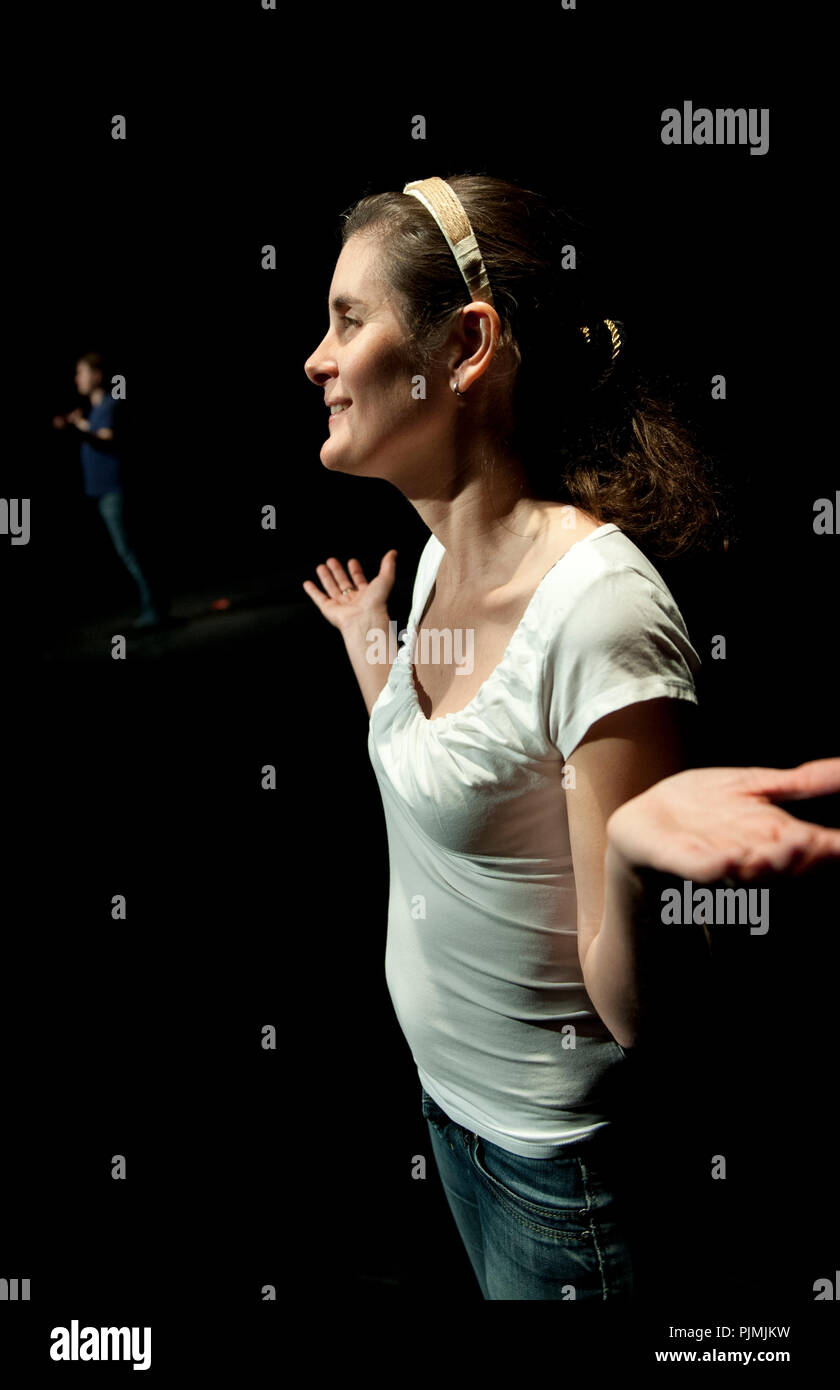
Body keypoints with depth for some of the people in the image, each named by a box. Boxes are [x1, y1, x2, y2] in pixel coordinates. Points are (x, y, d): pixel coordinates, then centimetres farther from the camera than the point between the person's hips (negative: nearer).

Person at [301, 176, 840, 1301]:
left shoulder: (600, 606, -30)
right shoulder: (441, 558, -4)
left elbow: (635, 1013, -26)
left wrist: (639, 858, -45)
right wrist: (367, 648, 15)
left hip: (557, 1151, -7)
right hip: (448, 1088, 7)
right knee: (491, 1296, 28)